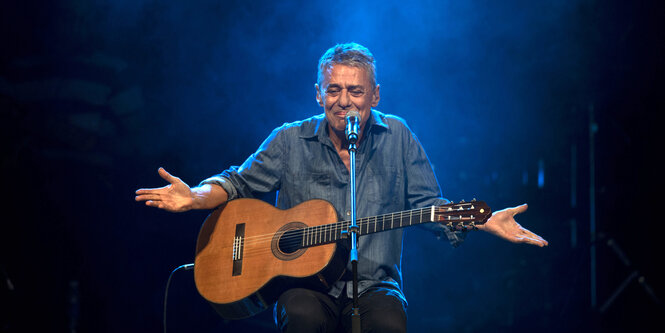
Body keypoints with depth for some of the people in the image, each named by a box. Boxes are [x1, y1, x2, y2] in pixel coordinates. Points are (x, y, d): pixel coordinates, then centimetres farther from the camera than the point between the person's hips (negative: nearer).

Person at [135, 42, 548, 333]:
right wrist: (197, 197, -8)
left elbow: (430, 204, 10)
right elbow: (240, 181, 12)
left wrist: (486, 222, -5)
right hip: (306, 283, 0)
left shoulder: (397, 137, 10)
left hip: (375, 286, 0)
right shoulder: (292, 141, 8)